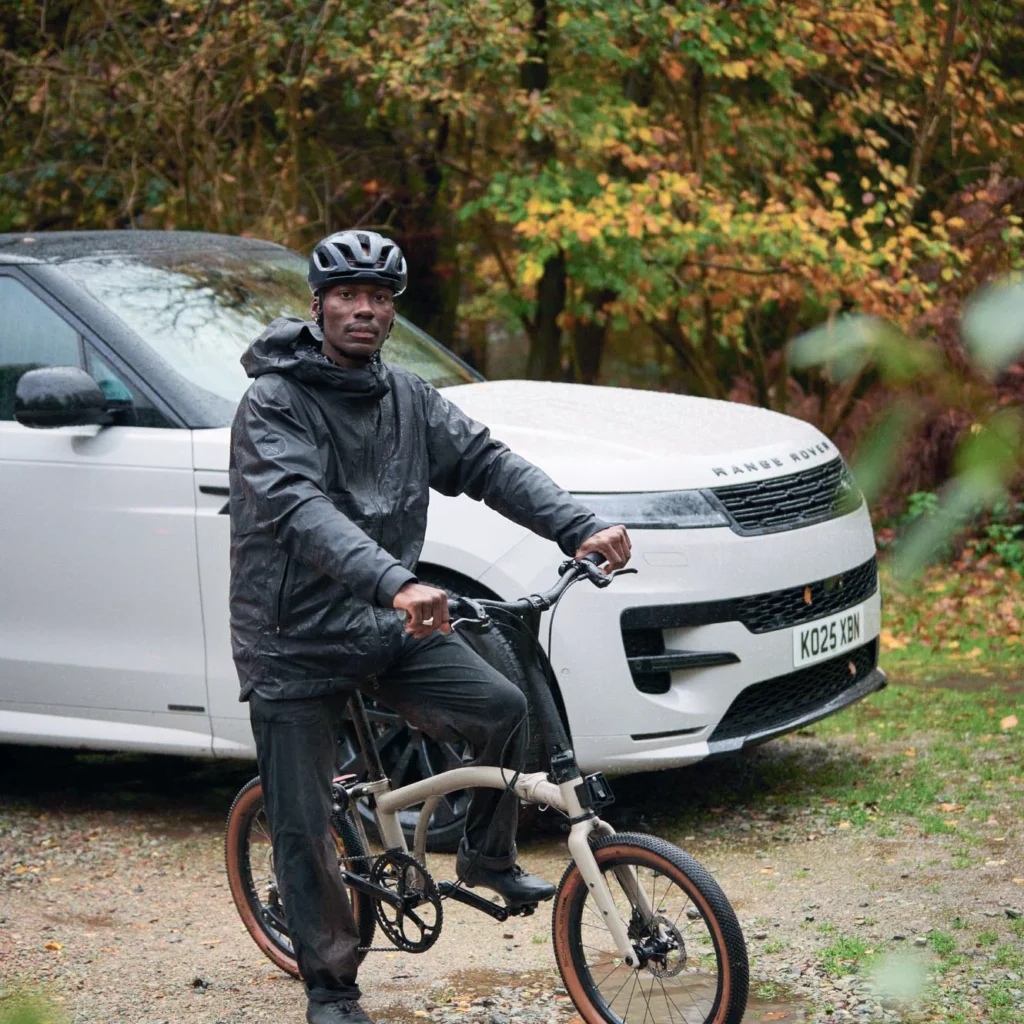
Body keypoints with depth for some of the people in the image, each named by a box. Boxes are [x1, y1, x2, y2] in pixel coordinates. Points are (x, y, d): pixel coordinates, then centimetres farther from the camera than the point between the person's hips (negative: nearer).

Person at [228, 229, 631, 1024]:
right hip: (295, 645, -4)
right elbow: (302, 510, -31)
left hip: (389, 628, 5)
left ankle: (487, 854, 9)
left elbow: (487, 463, -2)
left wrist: (581, 527, -18)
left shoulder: (409, 399, 6)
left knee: (506, 709, -16)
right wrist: (396, 584, -46)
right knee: (305, 832, 0)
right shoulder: (275, 402, -15)